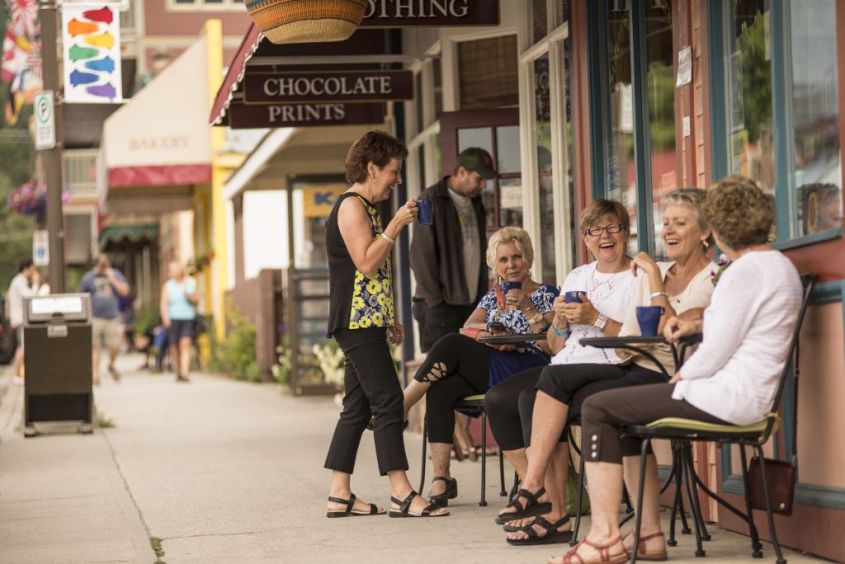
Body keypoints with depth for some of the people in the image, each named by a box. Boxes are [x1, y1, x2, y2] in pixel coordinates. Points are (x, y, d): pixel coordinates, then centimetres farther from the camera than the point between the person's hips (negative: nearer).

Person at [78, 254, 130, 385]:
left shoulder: (115, 274, 10)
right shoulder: (88, 277, 4)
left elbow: (125, 291, 1)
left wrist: (112, 280, -8)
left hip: (112, 318, 2)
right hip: (94, 319, -2)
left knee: (115, 347, -1)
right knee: (95, 347, -6)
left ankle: (111, 366, 27)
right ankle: (95, 374, -1)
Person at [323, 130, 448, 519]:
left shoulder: (365, 208, 21)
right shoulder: (351, 206, -11)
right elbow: (366, 262, -21)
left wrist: (388, 320, 22)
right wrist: (396, 226, -17)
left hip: (365, 322, 11)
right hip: (357, 322, -11)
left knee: (358, 407, 8)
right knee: (388, 401, -13)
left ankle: (340, 494, 9)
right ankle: (401, 494, -14)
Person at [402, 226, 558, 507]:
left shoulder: (547, 295, 11)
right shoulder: (492, 296, 26)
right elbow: (468, 329, 9)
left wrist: (527, 309, -12)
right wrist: (492, 332, -11)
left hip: (527, 373, -5)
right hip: (488, 372, 5)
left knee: (450, 345, -24)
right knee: (441, 389, -28)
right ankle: (441, 478, -30)